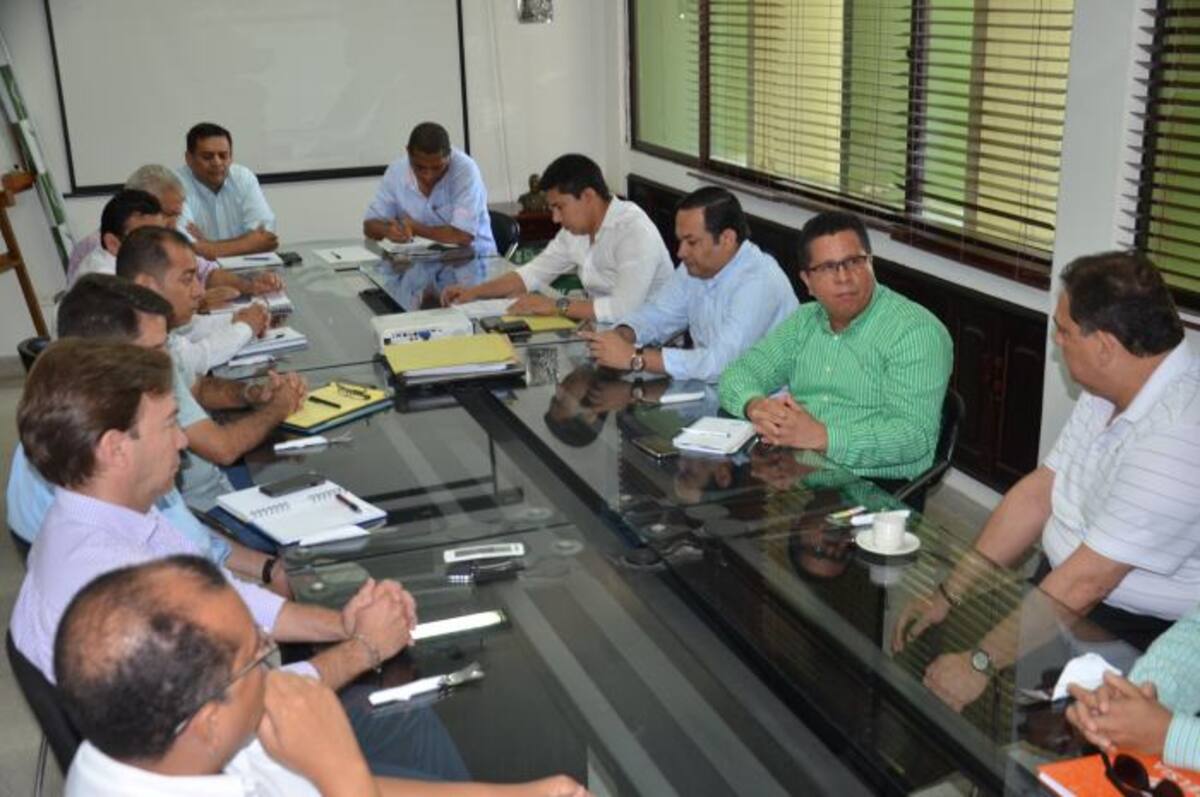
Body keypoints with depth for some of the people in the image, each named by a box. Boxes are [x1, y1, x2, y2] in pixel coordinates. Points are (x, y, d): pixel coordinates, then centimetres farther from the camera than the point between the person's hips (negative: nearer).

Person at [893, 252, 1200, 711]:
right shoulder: (1107, 390, 1)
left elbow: (1083, 583, -28)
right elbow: (1038, 493, 5)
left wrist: (980, 665, -22)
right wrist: (948, 594, 0)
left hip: (1140, 635, -8)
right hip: (1061, 588, 8)